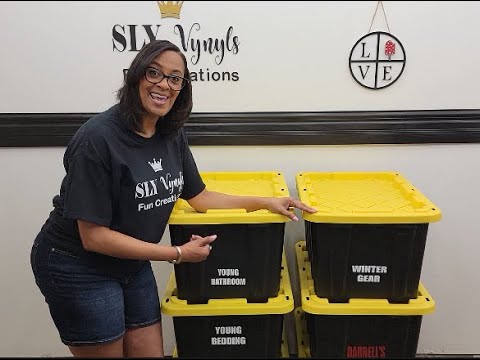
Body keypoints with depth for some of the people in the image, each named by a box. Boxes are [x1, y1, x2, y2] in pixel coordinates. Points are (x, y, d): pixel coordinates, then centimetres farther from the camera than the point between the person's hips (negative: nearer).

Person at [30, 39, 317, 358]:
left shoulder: (172, 134, -4)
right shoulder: (98, 138, -26)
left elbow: (199, 197, 5)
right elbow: (94, 236, -24)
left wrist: (266, 202, -3)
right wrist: (178, 254, -19)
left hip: (132, 265, 6)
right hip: (78, 269, -6)